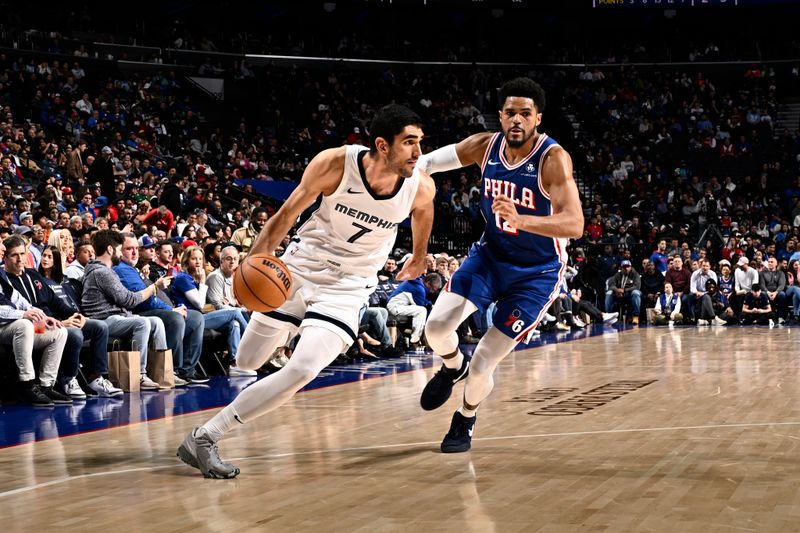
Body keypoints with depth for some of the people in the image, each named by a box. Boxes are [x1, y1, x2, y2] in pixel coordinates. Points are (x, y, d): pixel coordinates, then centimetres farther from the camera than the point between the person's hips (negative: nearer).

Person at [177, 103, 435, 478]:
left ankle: (206, 437, -14)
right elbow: (287, 214, -12)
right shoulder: (336, 163, -22)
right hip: (301, 266, 0)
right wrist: (255, 260, -26)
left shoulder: (420, 187, -16)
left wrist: (419, 258, 27)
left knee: (302, 371, -22)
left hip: (348, 285, 0)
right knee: (247, 362, 8)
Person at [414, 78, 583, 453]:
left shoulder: (553, 159, -25)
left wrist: (519, 218, -51)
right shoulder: (484, 146, -9)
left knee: (483, 365, -5)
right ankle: (453, 368, 21)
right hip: (491, 255, 4)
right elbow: (426, 162, 4)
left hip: (537, 273, -4)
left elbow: (574, 225, -36)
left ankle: (465, 421, 28)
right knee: (436, 327, -16)